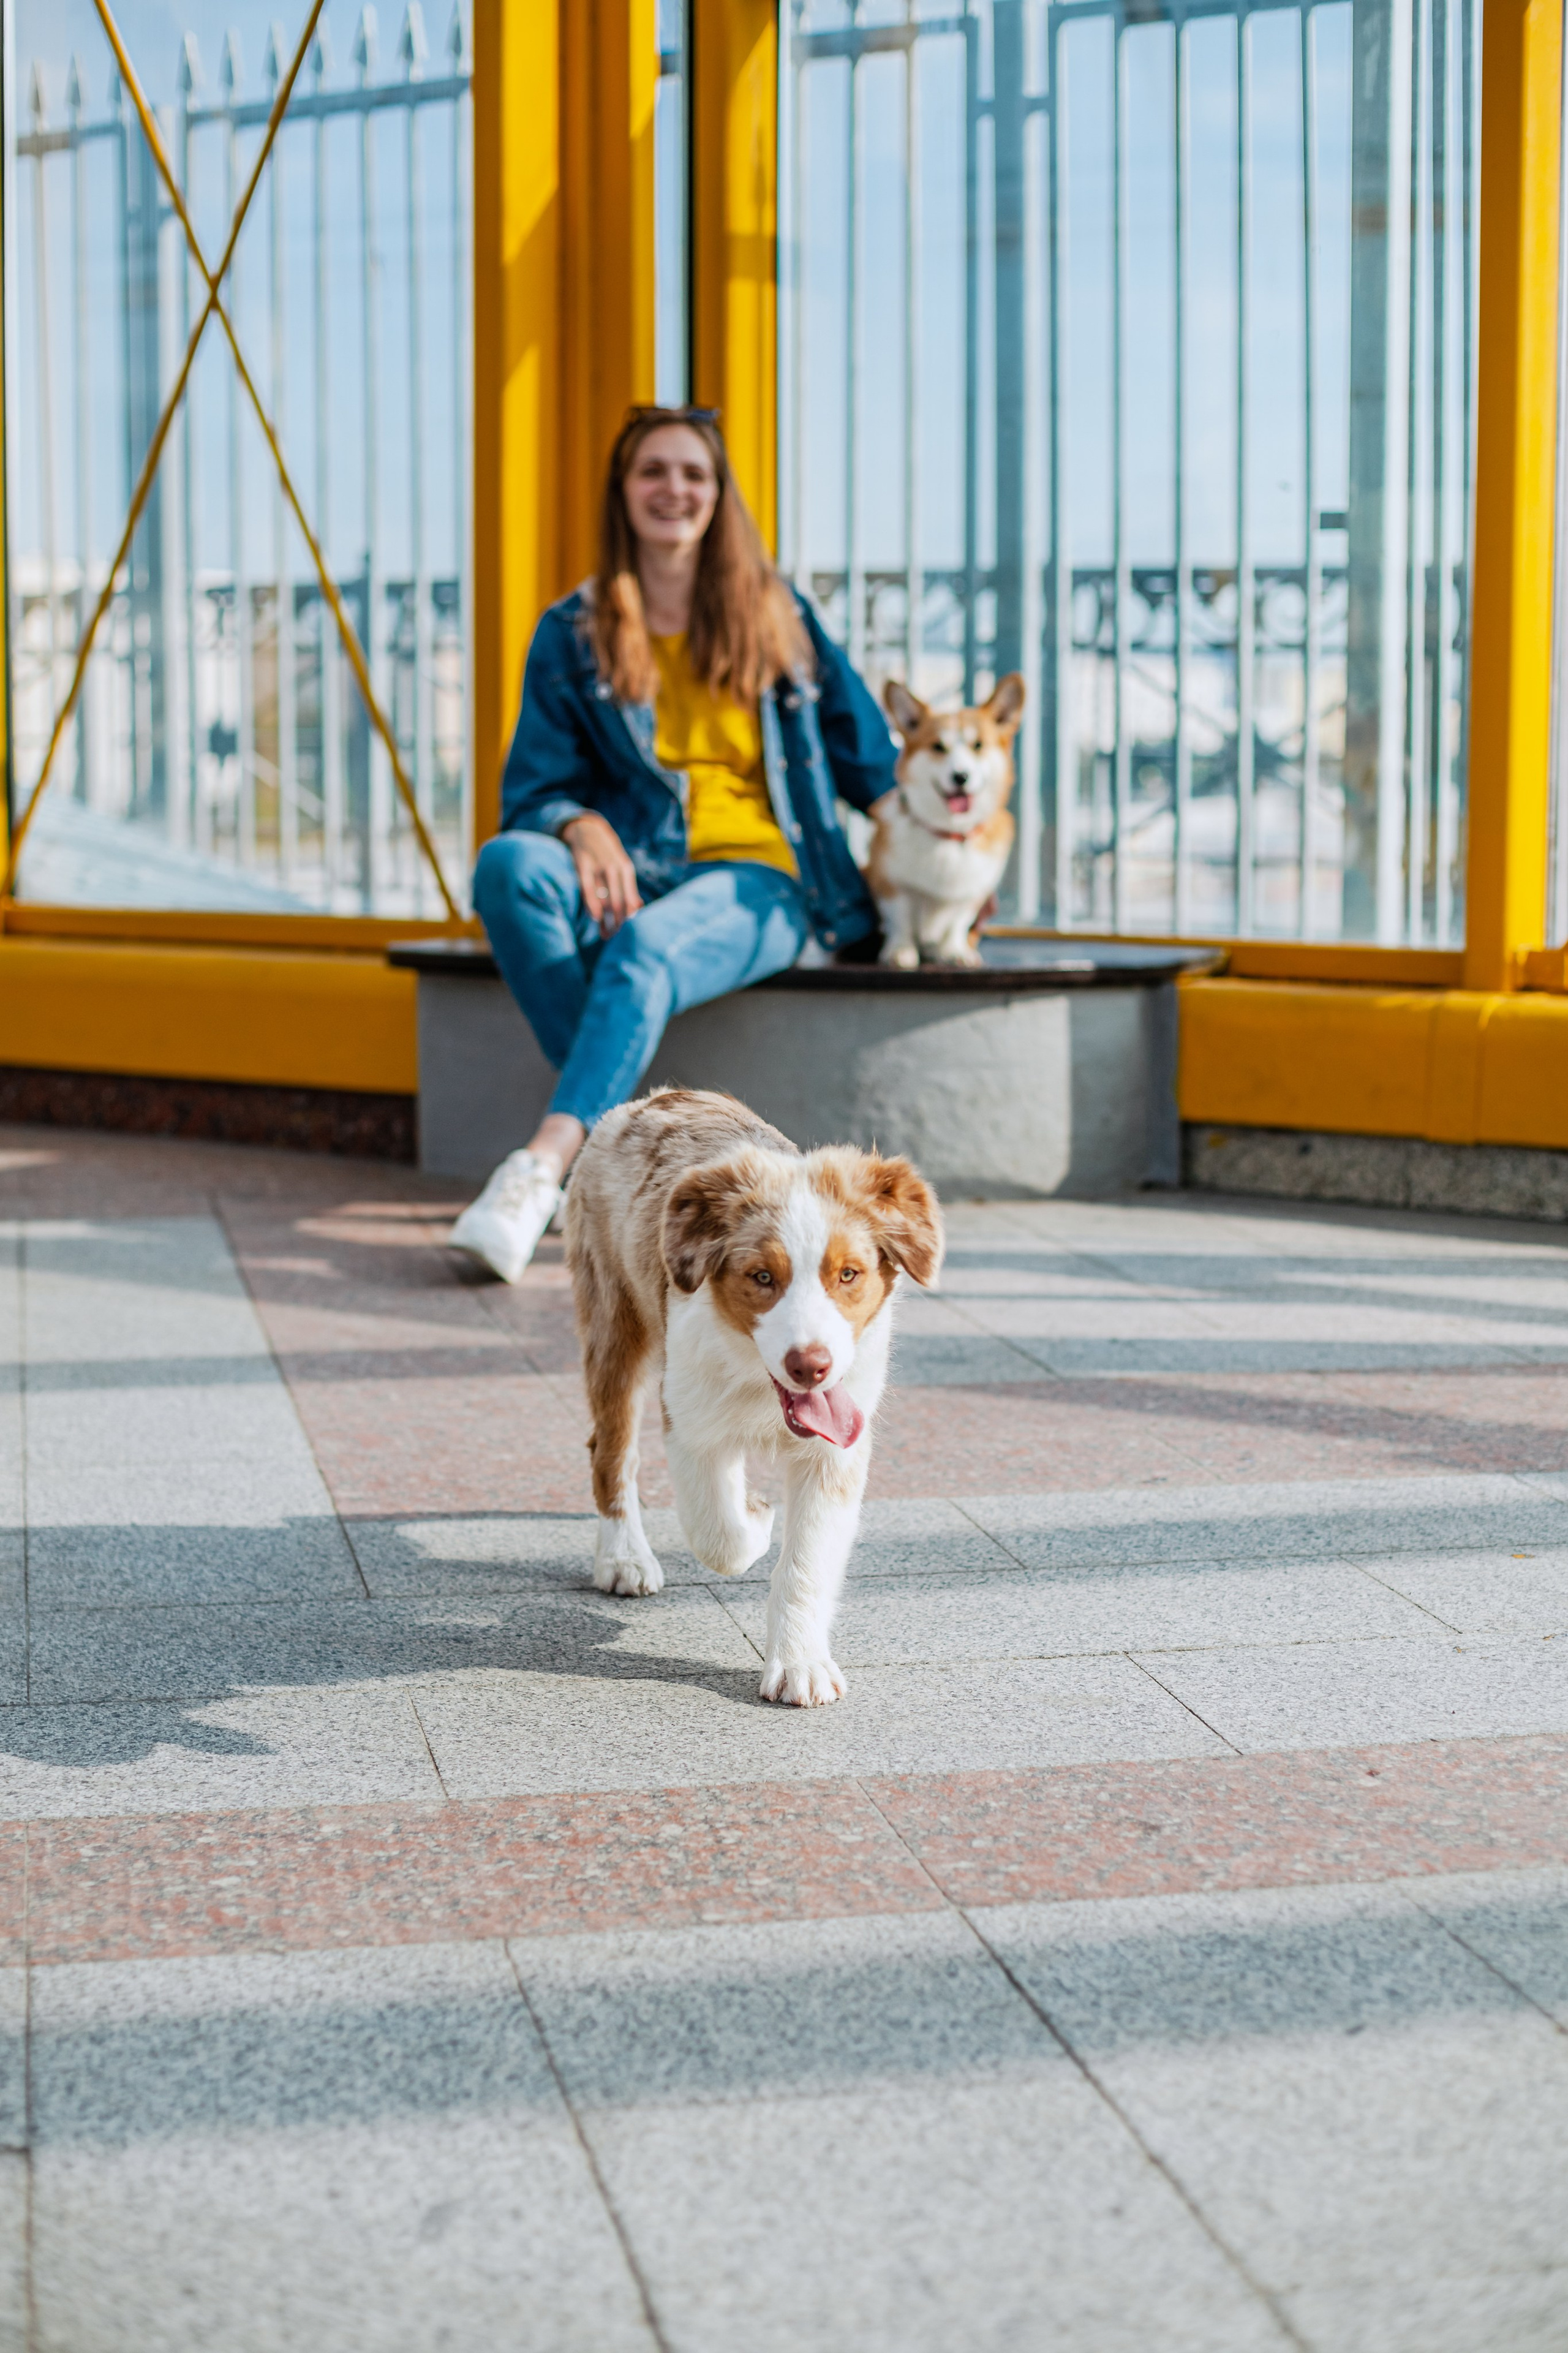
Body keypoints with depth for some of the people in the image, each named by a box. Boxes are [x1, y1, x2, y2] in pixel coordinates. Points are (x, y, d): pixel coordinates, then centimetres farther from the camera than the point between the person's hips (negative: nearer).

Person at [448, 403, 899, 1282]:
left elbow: (869, 760, 17)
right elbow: (534, 786, 6)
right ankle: (620, 1137, -35)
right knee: (508, 863, -32)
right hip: (629, 877, 2)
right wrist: (582, 826, -17)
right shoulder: (572, 634, 11)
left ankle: (541, 1172, -50)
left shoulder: (776, 615, 12)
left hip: (756, 879, -2)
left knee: (646, 949, -37)